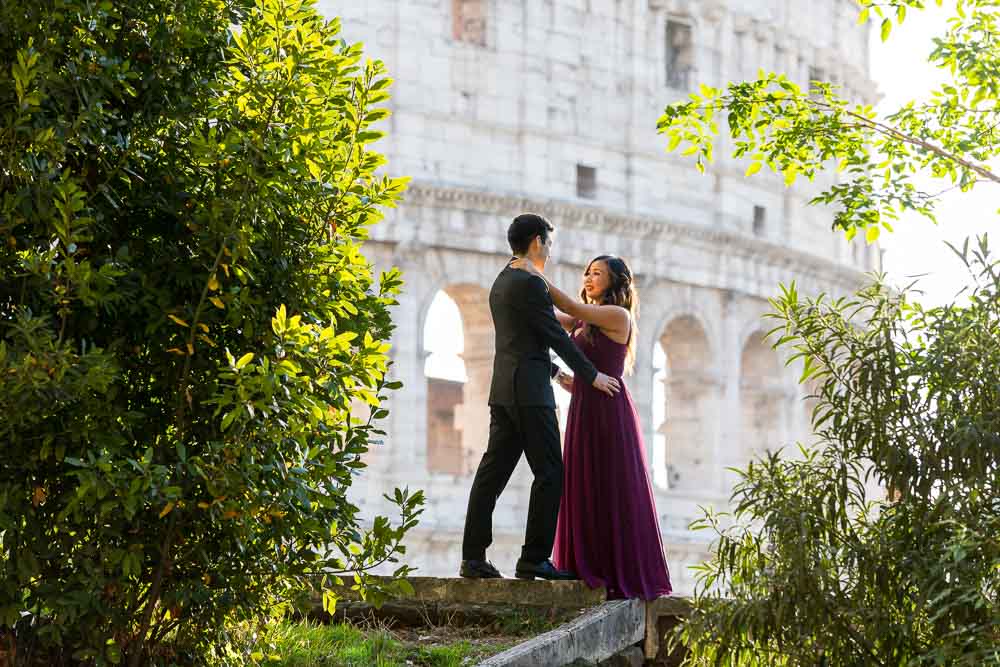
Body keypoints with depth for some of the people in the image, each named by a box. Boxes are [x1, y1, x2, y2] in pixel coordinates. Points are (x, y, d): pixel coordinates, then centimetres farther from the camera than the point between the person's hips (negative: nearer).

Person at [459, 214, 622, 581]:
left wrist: (557, 372, 32)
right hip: (529, 392, -9)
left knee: (493, 471, 6)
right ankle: (534, 560, -6)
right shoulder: (529, 283, -12)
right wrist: (591, 375, -1)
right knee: (549, 473, -5)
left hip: (504, 391, 9)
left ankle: (473, 557, 4)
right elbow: (557, 336, -10)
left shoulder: (501, 282, 18)